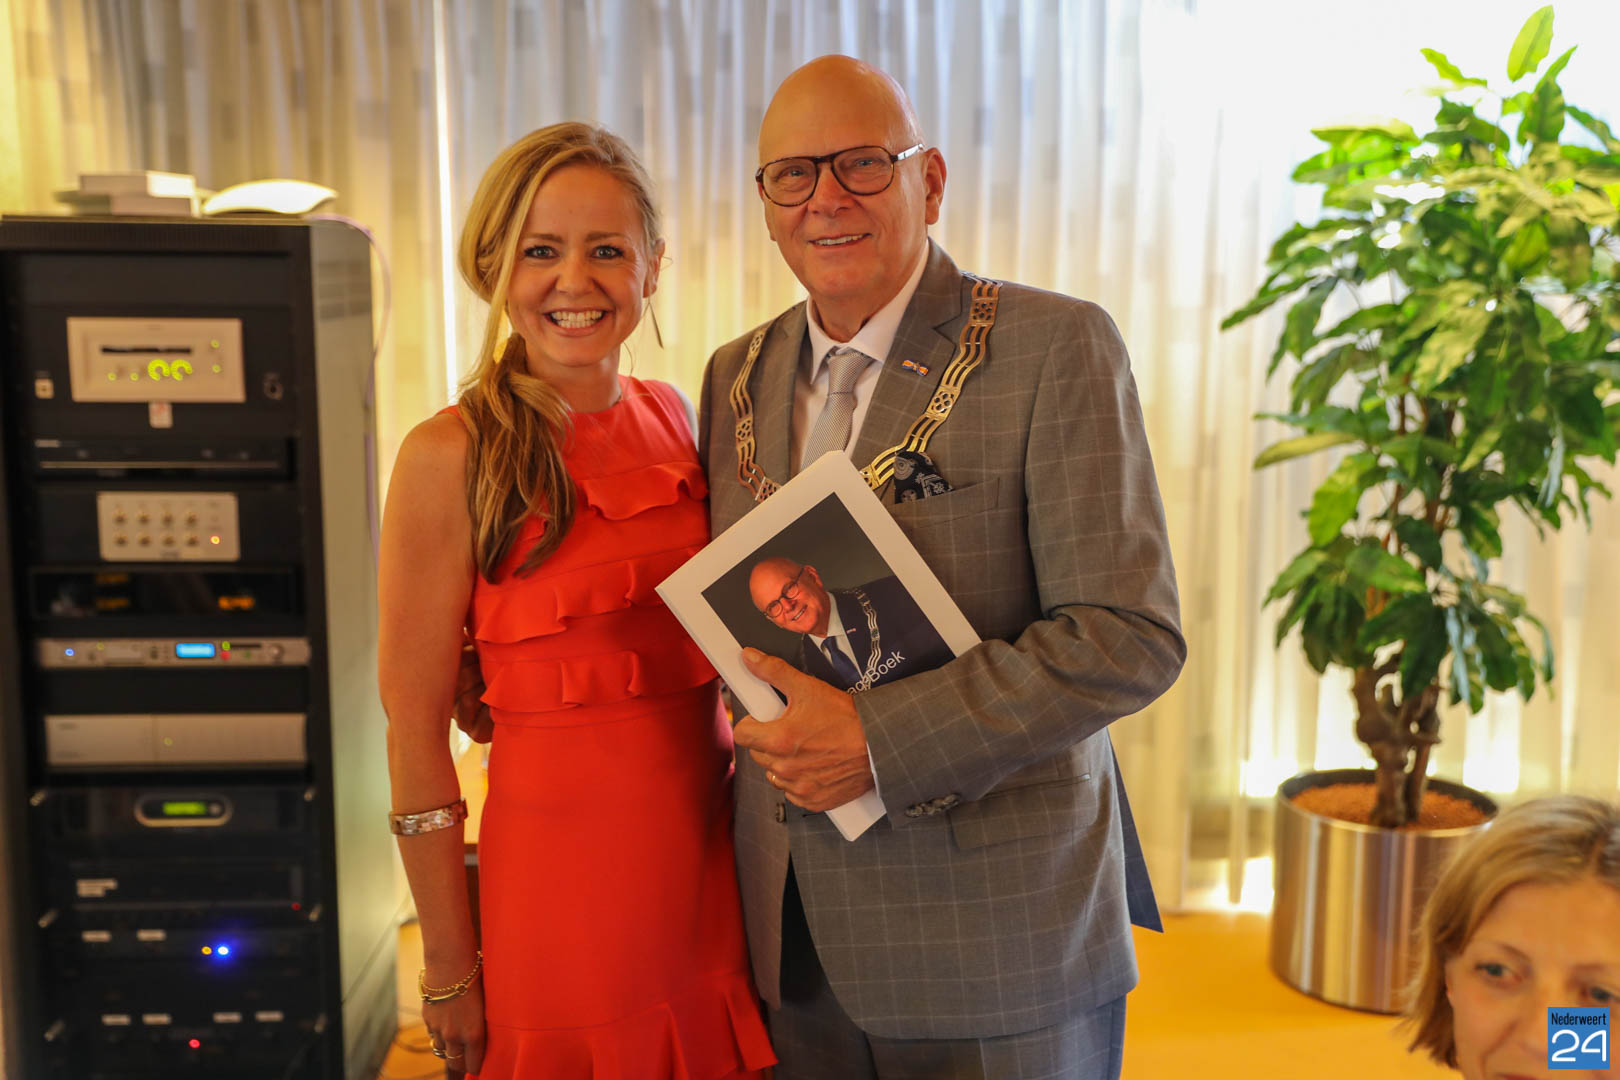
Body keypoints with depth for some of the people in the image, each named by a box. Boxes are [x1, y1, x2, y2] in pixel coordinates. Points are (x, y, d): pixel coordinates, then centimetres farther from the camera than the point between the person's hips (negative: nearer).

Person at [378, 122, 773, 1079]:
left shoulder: (673, 419, 3)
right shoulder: (452, 456, -13)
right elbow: (416, 738, -10)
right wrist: (451, 968, -6)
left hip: (712, 848, 5)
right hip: (565, 859, -5)